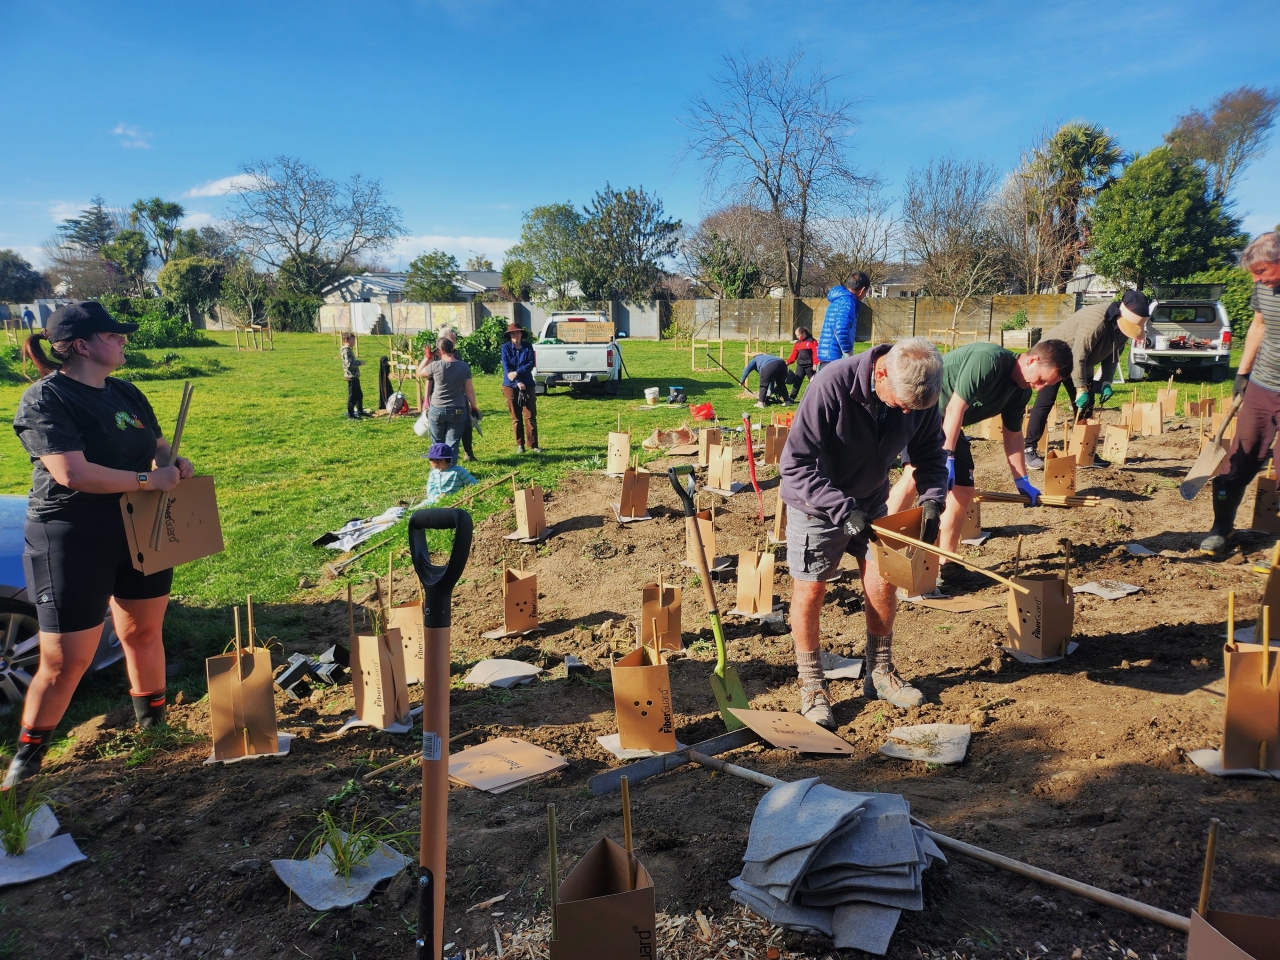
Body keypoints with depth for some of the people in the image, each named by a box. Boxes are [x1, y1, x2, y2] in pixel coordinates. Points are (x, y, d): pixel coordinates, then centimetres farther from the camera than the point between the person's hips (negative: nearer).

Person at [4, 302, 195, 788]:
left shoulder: (126, 393, 9)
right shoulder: (44, 399, -14)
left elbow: (157, 447, 20)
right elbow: (73, 474, -24)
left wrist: (174, 462, -4)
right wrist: (148, 480, -19)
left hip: (141, 535, 7)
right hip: (72, 543, -6)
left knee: (144, 632, 15)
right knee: (65, 660, -1)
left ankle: (153, 722, 33)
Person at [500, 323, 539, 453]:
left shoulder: (528, 347, 3)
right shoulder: (506, 347, 1)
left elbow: (531, 364, -6)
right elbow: (506, 367, -6)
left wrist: (517, 373, -19)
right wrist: (518, 383, -15)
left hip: (528, 385, 0)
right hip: (510, 386, 0)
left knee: (530, 416, -3)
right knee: (516, 417, 4)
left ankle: (533, 444, 1)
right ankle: (519, 445, 11)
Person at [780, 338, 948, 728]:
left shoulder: (920, 394, -17)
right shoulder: (832, 386, -33)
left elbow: (930, 451, 0)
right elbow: (796, 465, -30)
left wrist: (932, 498, -17)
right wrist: (844, 509, -36)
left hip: (871, 503, 5)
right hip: (816, 503, -4)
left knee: (883, 586, 6)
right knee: (809, 593, 0)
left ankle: (880, 674, 28)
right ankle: (812, 688, 18)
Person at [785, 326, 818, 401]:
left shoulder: (812, 341, -6)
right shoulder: (798, 343, 11)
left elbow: (816, 353, -13)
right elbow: (794, 354, 11)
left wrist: (815, 364, -21)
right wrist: (788, 362, 1)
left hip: (809, 366, -5)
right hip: (800, 365, 5)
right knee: (796, 382, 1)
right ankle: (792, 398, 1)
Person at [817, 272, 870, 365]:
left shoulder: (837, 299, 19)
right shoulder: (848, 301, -11)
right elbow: (842, 331, -25)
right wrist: (850, 358, -18)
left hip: (826, 354, 10)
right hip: (834, 357, -10)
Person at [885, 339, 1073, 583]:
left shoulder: (1021, 392, 2)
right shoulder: (988, 359, -26)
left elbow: (1013, 435, 13)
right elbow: (956, 408, -27)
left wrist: (1022, 481, 15)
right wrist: (946, 457, -27)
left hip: (948, 426, 9)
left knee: (964, 491, 2)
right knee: (915, 475, -27)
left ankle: (945, 562, 13)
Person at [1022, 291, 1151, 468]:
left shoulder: (1121, 326, -7)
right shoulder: (1096, 320, -34)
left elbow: (1112, 357, 4)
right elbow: (1078, 356, -33)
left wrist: (1106, 383, -9)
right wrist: (1081, 390, -29)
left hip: (1081, 364, 9)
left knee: (1086, 407, 5)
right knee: (1045, 402, -15)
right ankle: (1029, 449, -11)